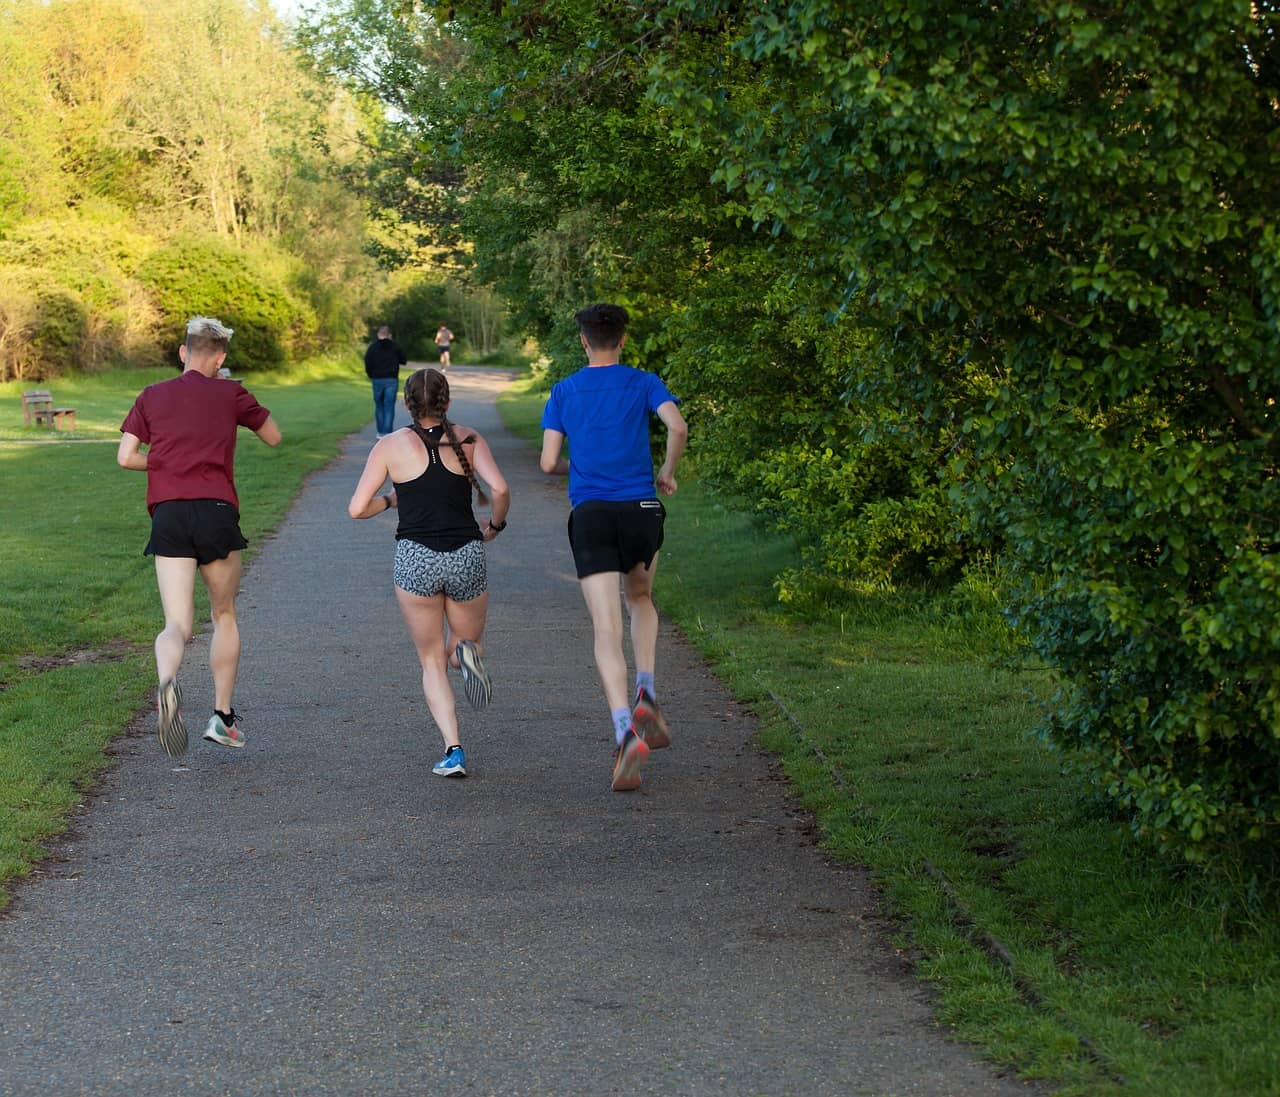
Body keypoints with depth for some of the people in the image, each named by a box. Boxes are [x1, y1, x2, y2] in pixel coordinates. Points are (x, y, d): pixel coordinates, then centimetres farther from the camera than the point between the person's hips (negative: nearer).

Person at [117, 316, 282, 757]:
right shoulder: (230, 394, 7)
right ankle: (223, 716, 20)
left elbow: (125, 456, 6)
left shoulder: (152, 396, 11)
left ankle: (167, 683, -36)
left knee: (178, 625, -3)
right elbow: (273, 436, 21)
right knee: (225, 616, 19)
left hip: (168, 514, 1)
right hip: (216, 511, -1)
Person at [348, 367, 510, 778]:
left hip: (415, 559, 0)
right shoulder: (468, 439, 4)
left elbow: (357, 509, -1)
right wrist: (495, 525, 8)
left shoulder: (391, 445, 3)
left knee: (432, 662, 13)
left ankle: (453, 750, -5)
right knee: (467, 641, 23)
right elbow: (499, 489, -10)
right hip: (467, 556, 1)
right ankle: (466, 653, -17)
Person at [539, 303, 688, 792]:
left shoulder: (563, 392, 8)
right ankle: (645, 693, 7)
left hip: (590, 513, -1)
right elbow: (677, 427, -12)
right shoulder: (643, 384, 5)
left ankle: (626, 731, -25)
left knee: (607, 630, -6)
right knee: (640, 600, 28)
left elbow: (548, 462, 2)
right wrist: (668, 471, 7)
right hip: (641, 510, 1)